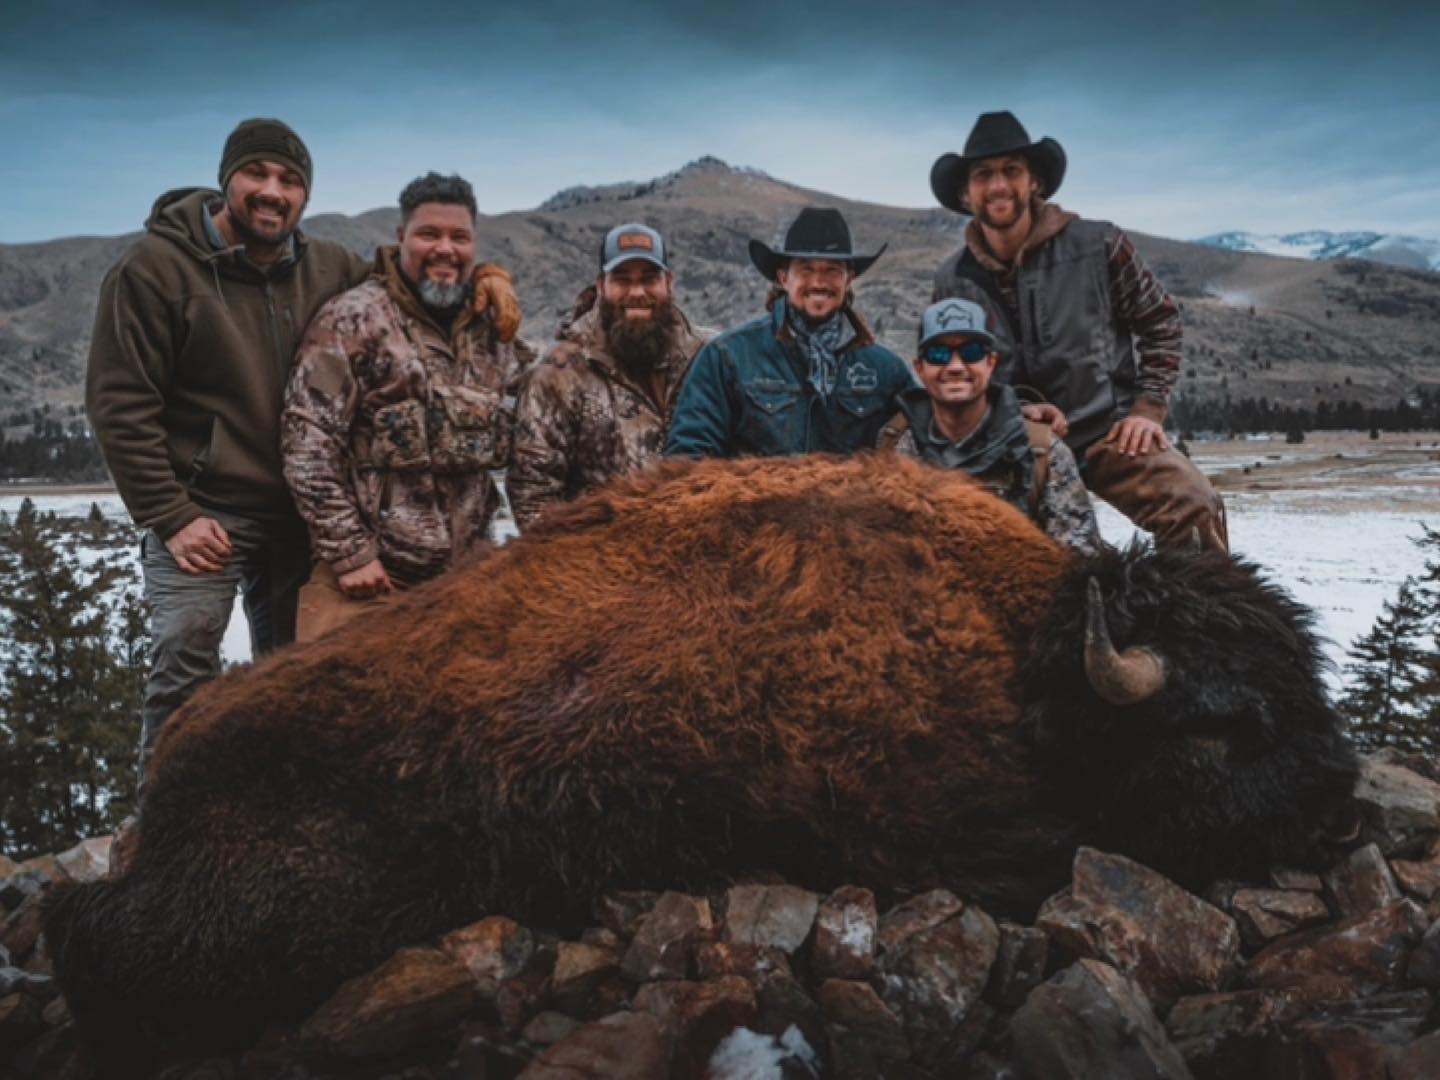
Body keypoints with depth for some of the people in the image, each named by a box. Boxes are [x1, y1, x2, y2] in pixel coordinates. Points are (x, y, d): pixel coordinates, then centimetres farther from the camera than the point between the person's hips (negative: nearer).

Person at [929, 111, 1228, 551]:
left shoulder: (1098, 246, -5)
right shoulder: (953, 283, -1)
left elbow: (1159, 322, 6)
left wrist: (1147, 409, -4)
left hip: (1109, 429, -2)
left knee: (1193, 508, -25)